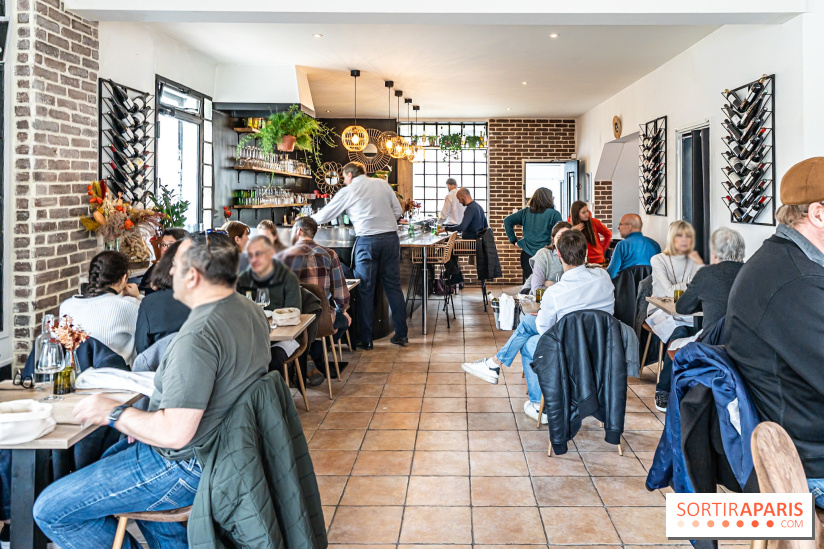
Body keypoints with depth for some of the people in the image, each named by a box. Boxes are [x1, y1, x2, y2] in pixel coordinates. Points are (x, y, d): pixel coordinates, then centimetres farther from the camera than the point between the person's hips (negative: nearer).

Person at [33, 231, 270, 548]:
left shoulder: (198, 335, -30)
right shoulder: (251, 311, 1)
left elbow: (174, 434, -31)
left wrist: (112, 413, -15)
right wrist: (150, 420, 10)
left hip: (187, 467, -10)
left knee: (50, 511, -3)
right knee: (113, 456, 34)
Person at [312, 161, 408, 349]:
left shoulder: (347, 192, 3)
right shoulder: (382, 184, 13)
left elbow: (324, 215, 10)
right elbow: (398, 211, 12)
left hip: (367, 241, -4)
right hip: (391, 237, 4)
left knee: (366, 289, 4)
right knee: (393, 285, 10)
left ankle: (366, 339, 9)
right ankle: (401, 334, 14)